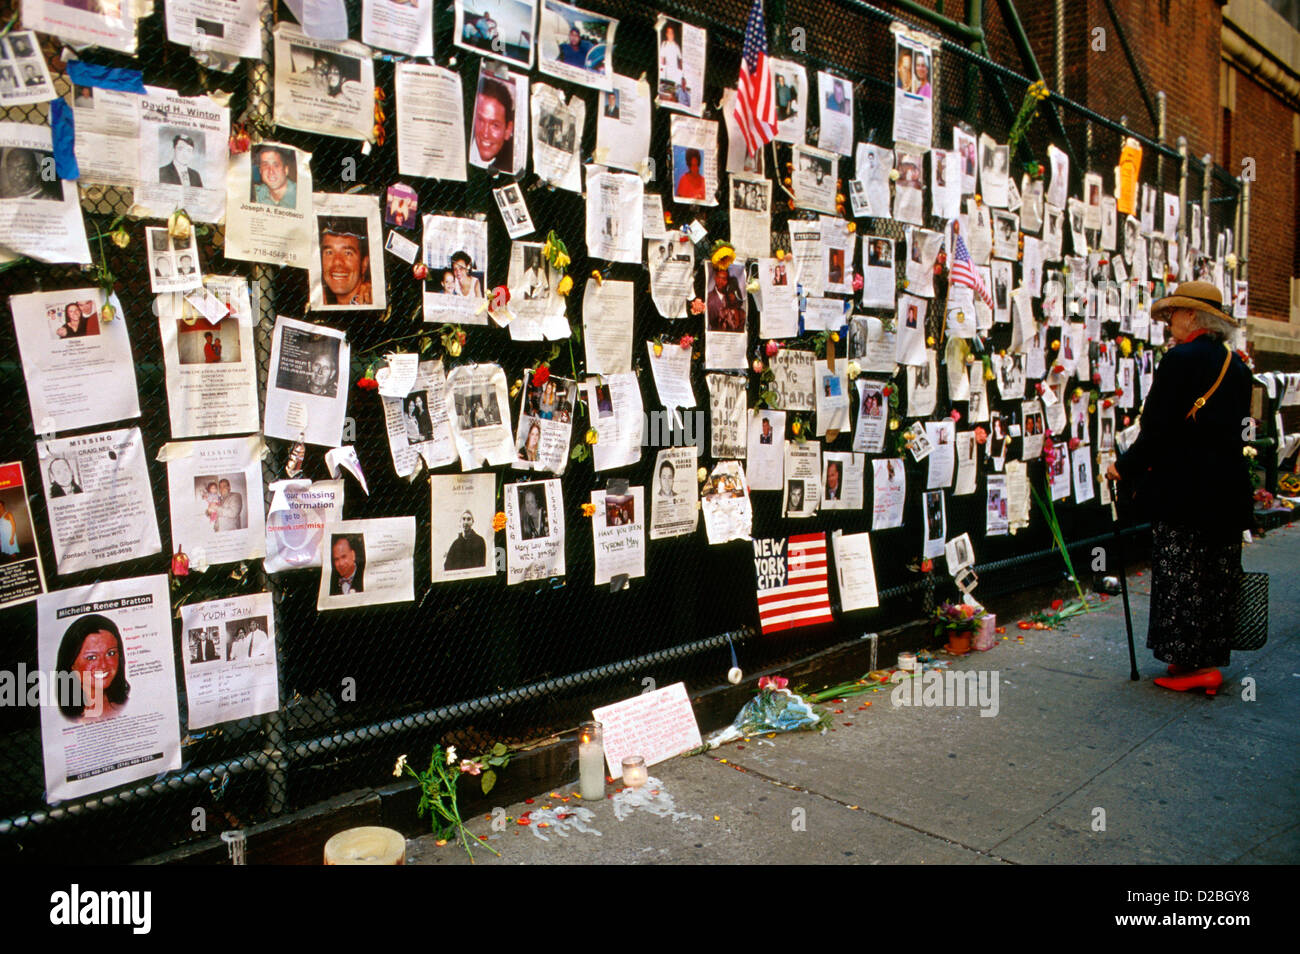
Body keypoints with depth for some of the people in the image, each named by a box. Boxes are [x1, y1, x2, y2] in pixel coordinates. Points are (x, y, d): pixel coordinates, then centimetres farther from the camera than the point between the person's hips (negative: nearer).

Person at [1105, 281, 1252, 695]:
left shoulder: (1180, 360, -13)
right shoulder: (1237, 366, 11)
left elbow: (1158, 429, -17)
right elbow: (1237, 428, 16)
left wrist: (1125, 468, -4)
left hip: (1185, 490, -8)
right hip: (1230, 489, 8)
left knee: (1181, 580, 1)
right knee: (1217, 579, 13)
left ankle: (1194, 663, 5)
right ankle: (1211, 657, 22)